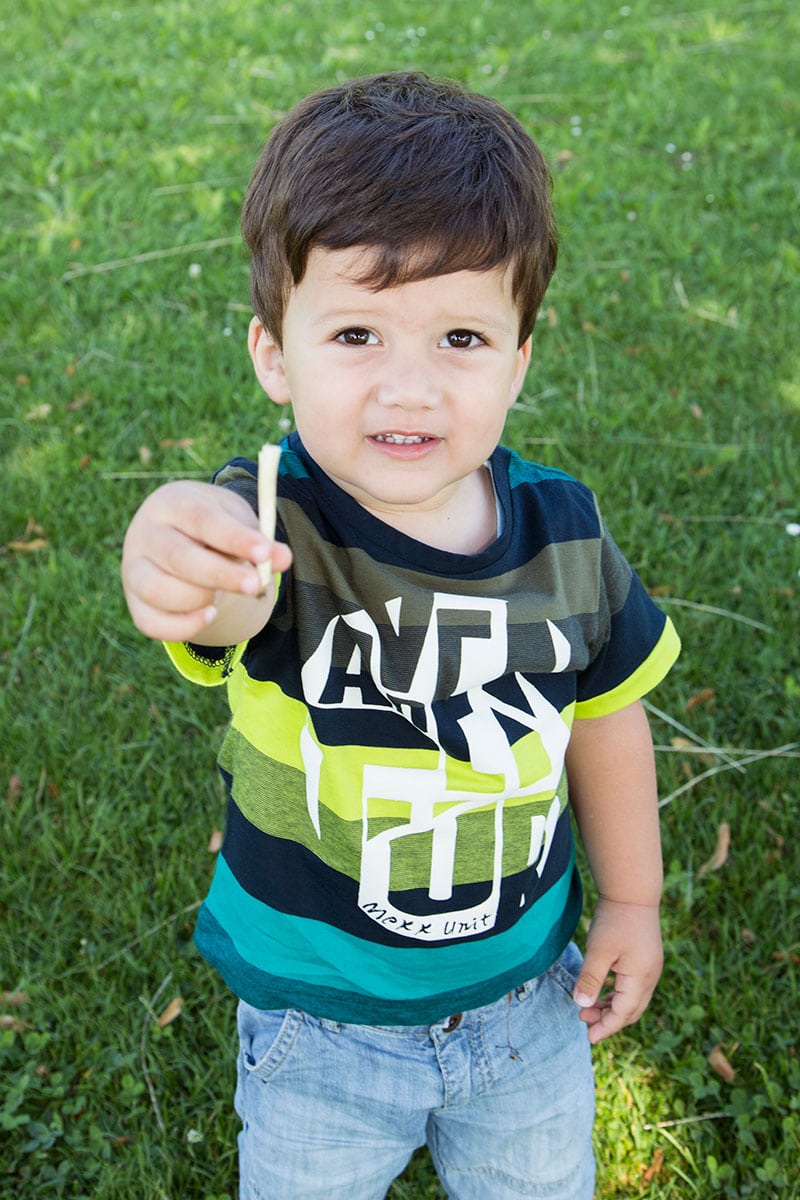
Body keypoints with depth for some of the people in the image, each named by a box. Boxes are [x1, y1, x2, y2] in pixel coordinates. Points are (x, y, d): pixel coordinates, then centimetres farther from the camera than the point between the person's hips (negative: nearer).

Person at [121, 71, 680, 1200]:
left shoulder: (564, 531, -16)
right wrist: (177, 562, -76)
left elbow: (602, 714, 0)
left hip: (527, 1004, 3)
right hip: (317, 1029, -2)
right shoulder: (271, 527, -27)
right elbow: (229, 594, -52)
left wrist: (632, 899, 9)